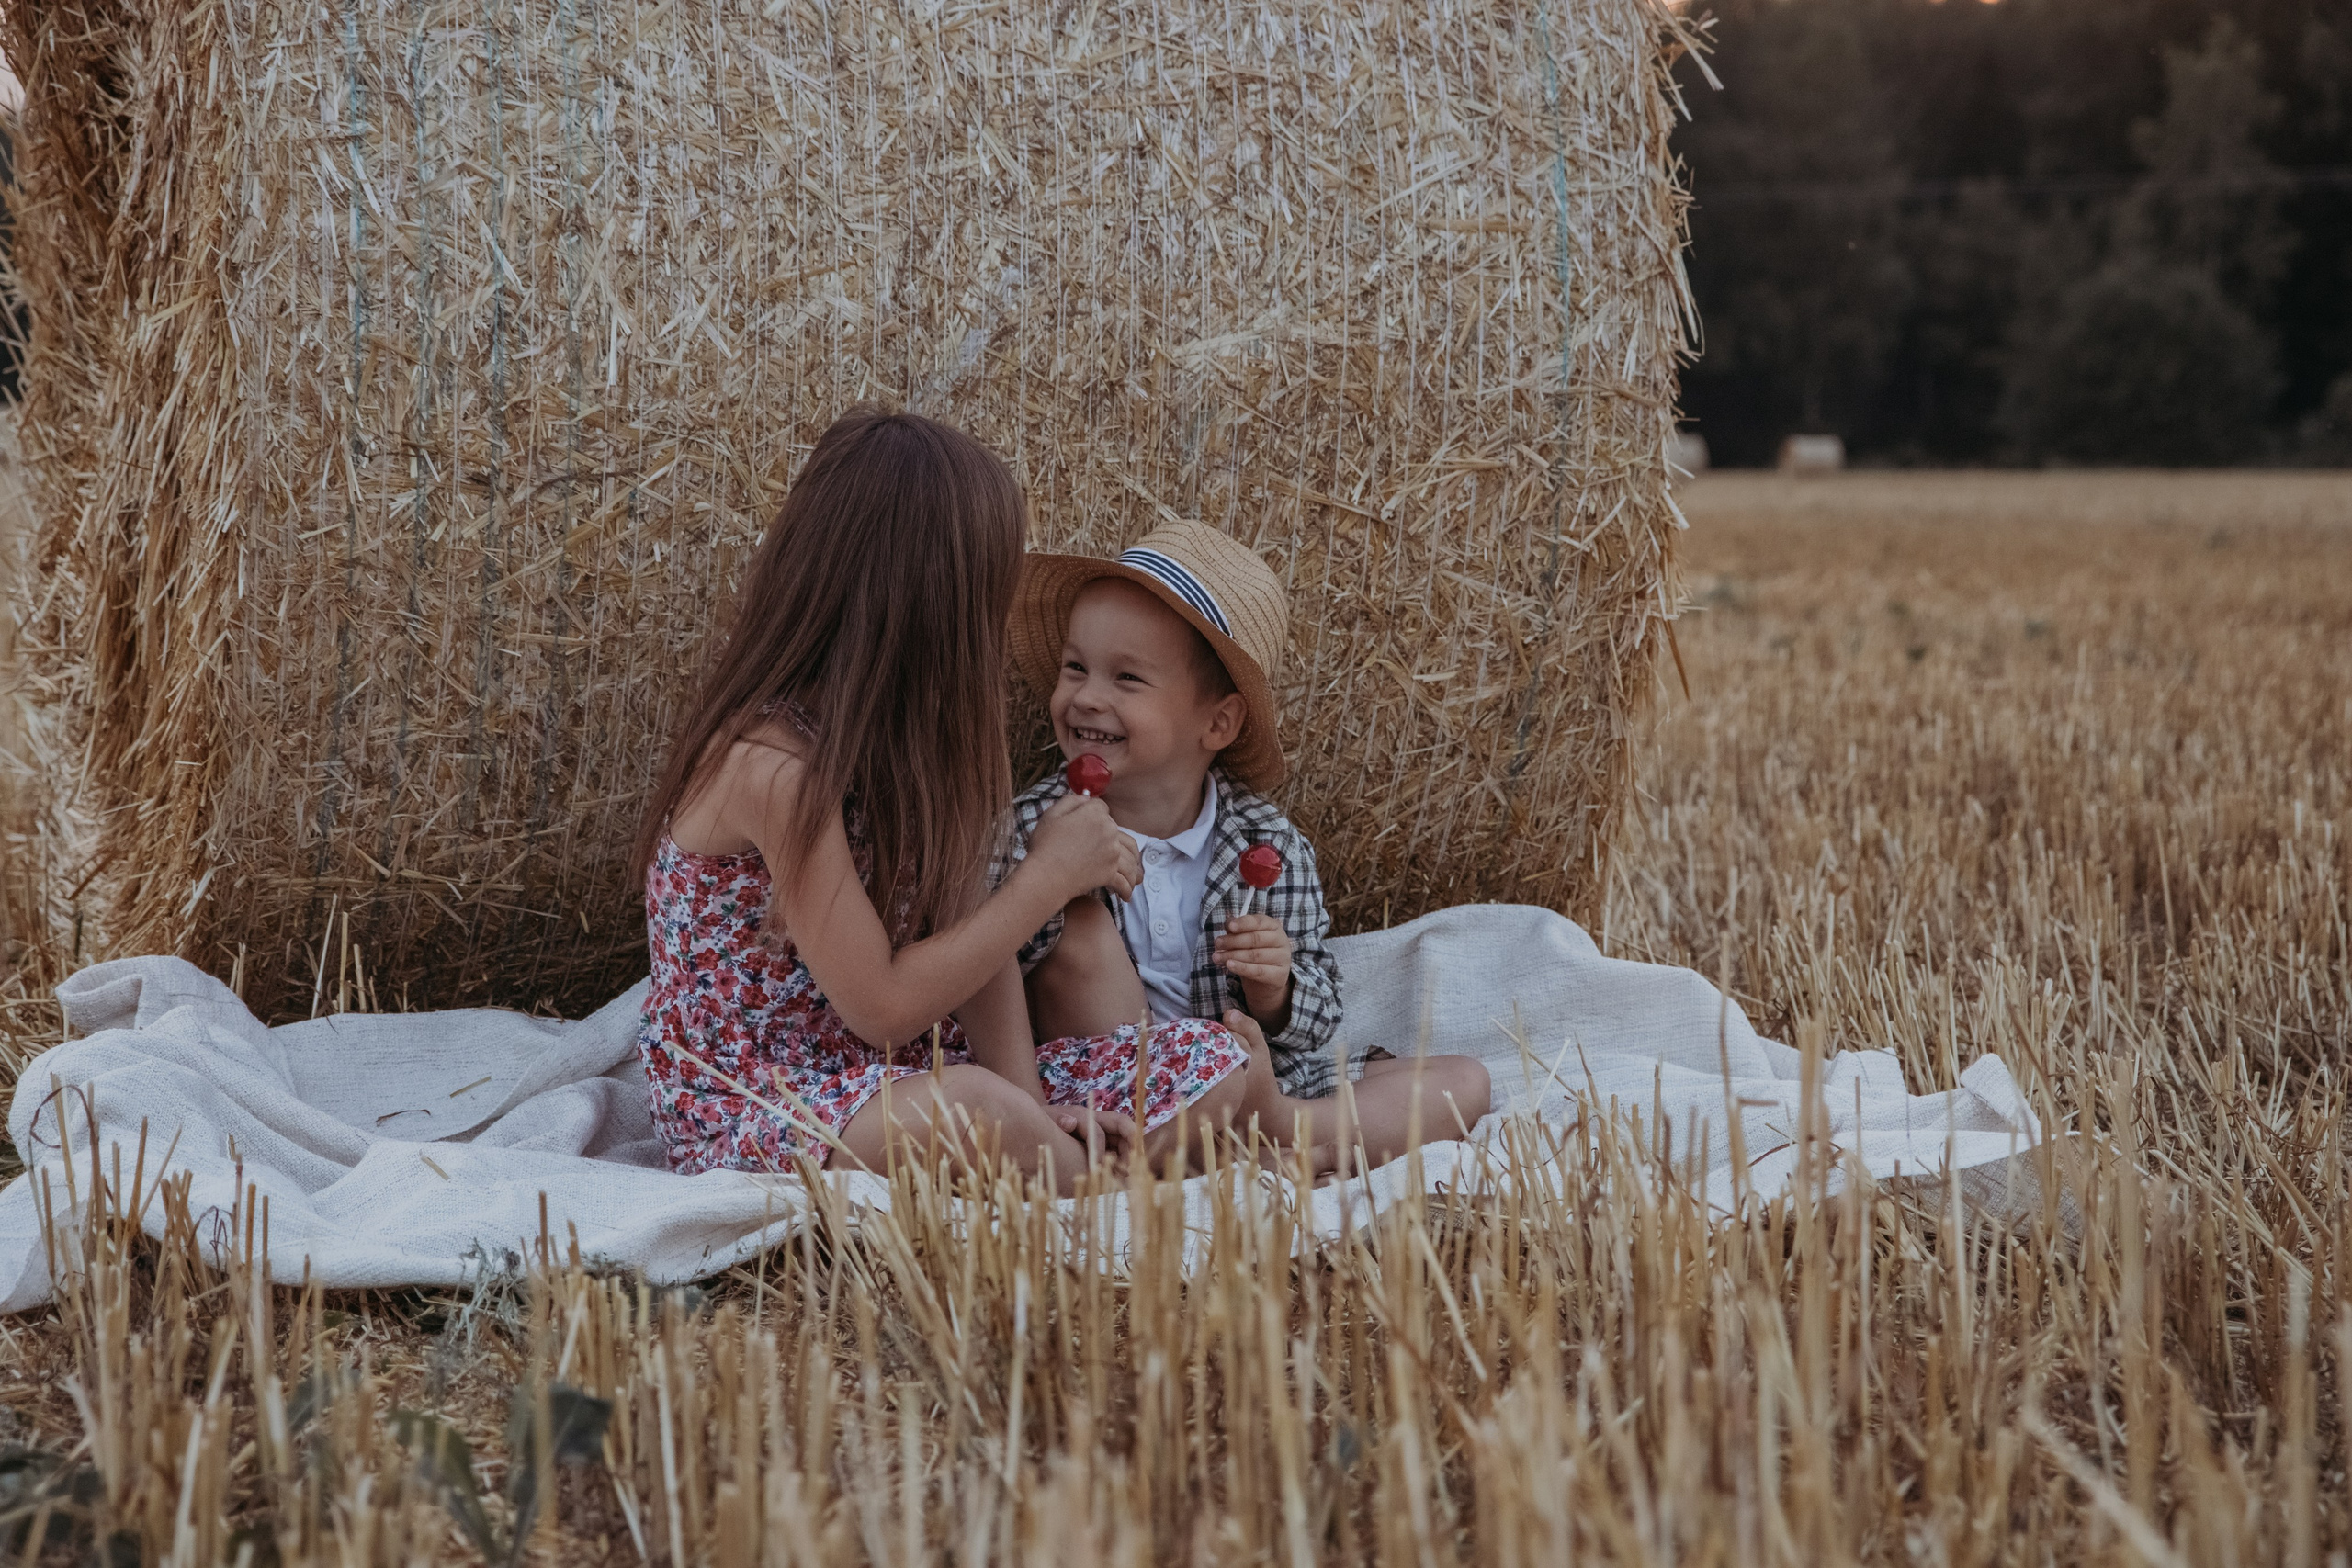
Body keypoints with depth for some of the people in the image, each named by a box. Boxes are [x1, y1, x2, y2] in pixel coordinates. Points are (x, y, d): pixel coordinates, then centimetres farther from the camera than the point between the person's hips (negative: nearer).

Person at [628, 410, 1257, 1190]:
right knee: (964, 1109, -40)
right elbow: (882, 1007, -22)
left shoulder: (902, 730, 4)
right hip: (752, 1109, -8)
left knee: (1213, 1063, -4)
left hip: (905, 1069, 8)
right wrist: (1049, 877, -15)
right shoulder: (772, 763, -23)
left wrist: (1028, 1106, -16)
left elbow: (969, 939, 0)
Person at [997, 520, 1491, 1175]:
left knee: (1464, 1082, -7)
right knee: (1080, 925, -26)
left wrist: (1274, 993, -19)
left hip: (1261, 1083, 3)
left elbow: (1316, 1023, 4)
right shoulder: (1035, 826, -8)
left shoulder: (1269, 845, -3)